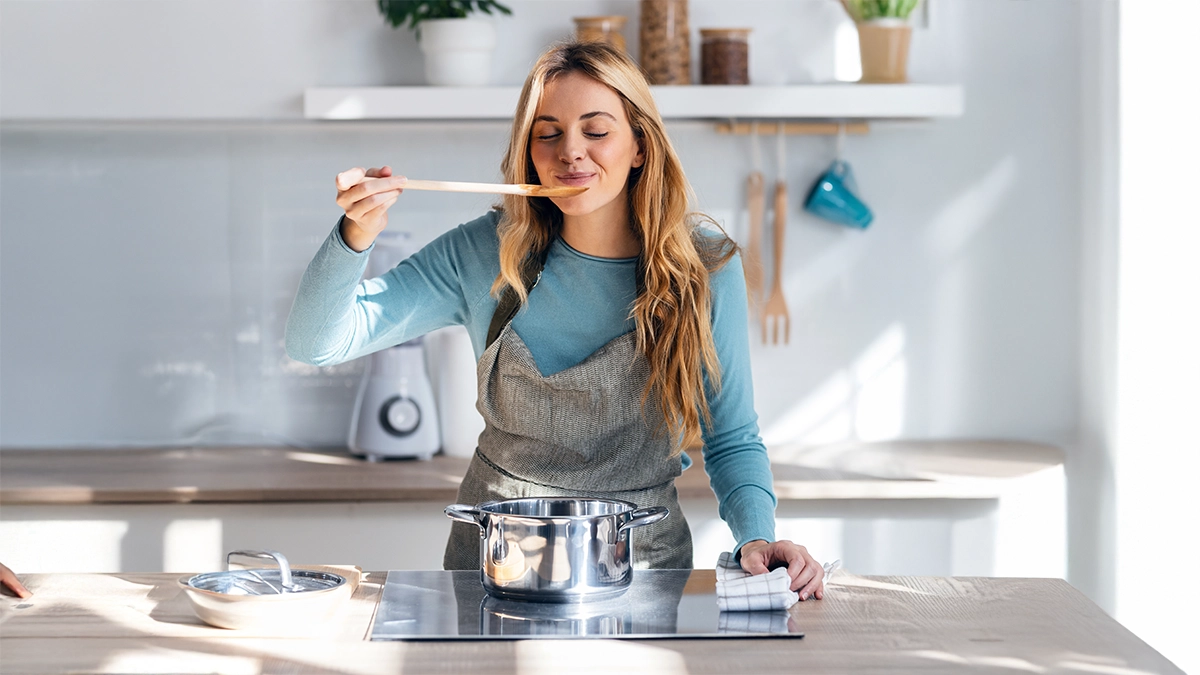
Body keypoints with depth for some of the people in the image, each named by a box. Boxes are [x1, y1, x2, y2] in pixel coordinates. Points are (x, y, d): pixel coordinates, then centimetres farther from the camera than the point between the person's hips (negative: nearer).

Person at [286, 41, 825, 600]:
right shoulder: (485, 253, -5)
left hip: (641, 559, -1)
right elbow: (315, 342, -5)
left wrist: (757, 537, -15)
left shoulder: (705, 265, -5)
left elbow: (732, 440, 4)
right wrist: (357, 235, -23)